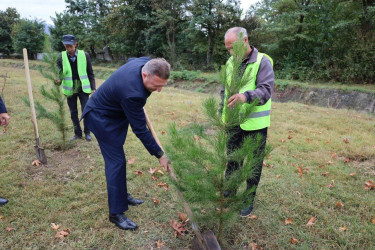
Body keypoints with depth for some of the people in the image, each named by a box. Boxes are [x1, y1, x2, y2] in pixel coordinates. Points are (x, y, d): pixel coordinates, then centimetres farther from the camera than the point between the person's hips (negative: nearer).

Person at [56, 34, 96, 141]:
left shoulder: (84, 55, -5)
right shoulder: (62, 56, -1)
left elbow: (90, 73, 1)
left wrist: (93, 88, -3)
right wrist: (58, 79, -18)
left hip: (83, 88, -2)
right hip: (70, 89, 2)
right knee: (73, 113, 10)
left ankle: (87, 133, 17)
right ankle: (78, 133, 24)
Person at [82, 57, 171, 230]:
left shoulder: (145, 62, -16)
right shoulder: (132, 93, -39)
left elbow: (130, 60, 11)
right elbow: (140, 130, -30)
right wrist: (160, 155, -22)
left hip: (115, 113, 9)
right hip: (101, 117, -9)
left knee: (118, 157, 16)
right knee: (116, 161, -10)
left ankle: (122, 195, 31)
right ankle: (116, 213, 1)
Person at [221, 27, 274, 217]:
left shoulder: (263, 62, -12)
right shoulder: (230, 62, 7)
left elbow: (266, 90, -26)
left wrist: (246, 96, -46)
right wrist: (222, 114, 13)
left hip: (255, 124, -5)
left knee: (253, 164, 9)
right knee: (232, 159, 18)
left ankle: (249, 200, 27)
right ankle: (229, 191, 37)